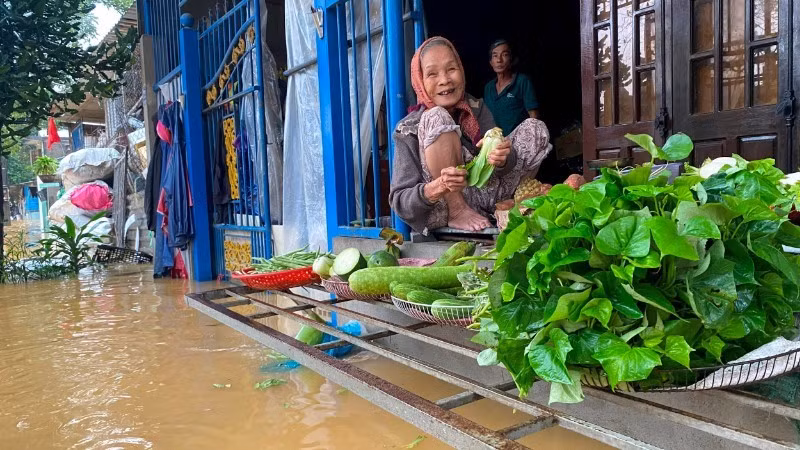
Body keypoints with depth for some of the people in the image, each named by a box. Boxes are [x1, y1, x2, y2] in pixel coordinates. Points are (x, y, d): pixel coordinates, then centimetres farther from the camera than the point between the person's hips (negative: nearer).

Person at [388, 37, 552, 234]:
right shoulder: (410, 129, -12)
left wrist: (501, 159, -31)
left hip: (484, 194, 4)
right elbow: (400, 202, -18)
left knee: (535, 129, -5)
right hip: (441, 209, -4)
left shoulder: (477, 109, 1)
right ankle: (457, 212, -18)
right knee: (437, 118, -25)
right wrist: (438, 187, -39)